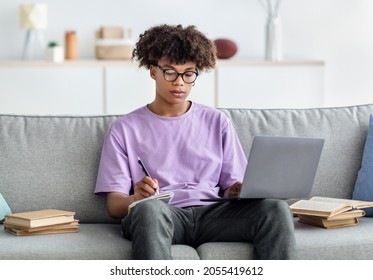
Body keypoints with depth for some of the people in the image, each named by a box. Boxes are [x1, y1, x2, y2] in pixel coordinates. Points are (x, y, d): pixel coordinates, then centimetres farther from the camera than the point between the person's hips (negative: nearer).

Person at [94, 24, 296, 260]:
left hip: (211, 213, 3)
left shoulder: (217, 122, 22)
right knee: (149, 208, -40)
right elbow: (114, 204, 7)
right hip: (160, 216, -2)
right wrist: (136, 198, -17)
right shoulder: (124, 129, 14)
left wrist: (238, 192, -7)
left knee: (277, 209, -27)